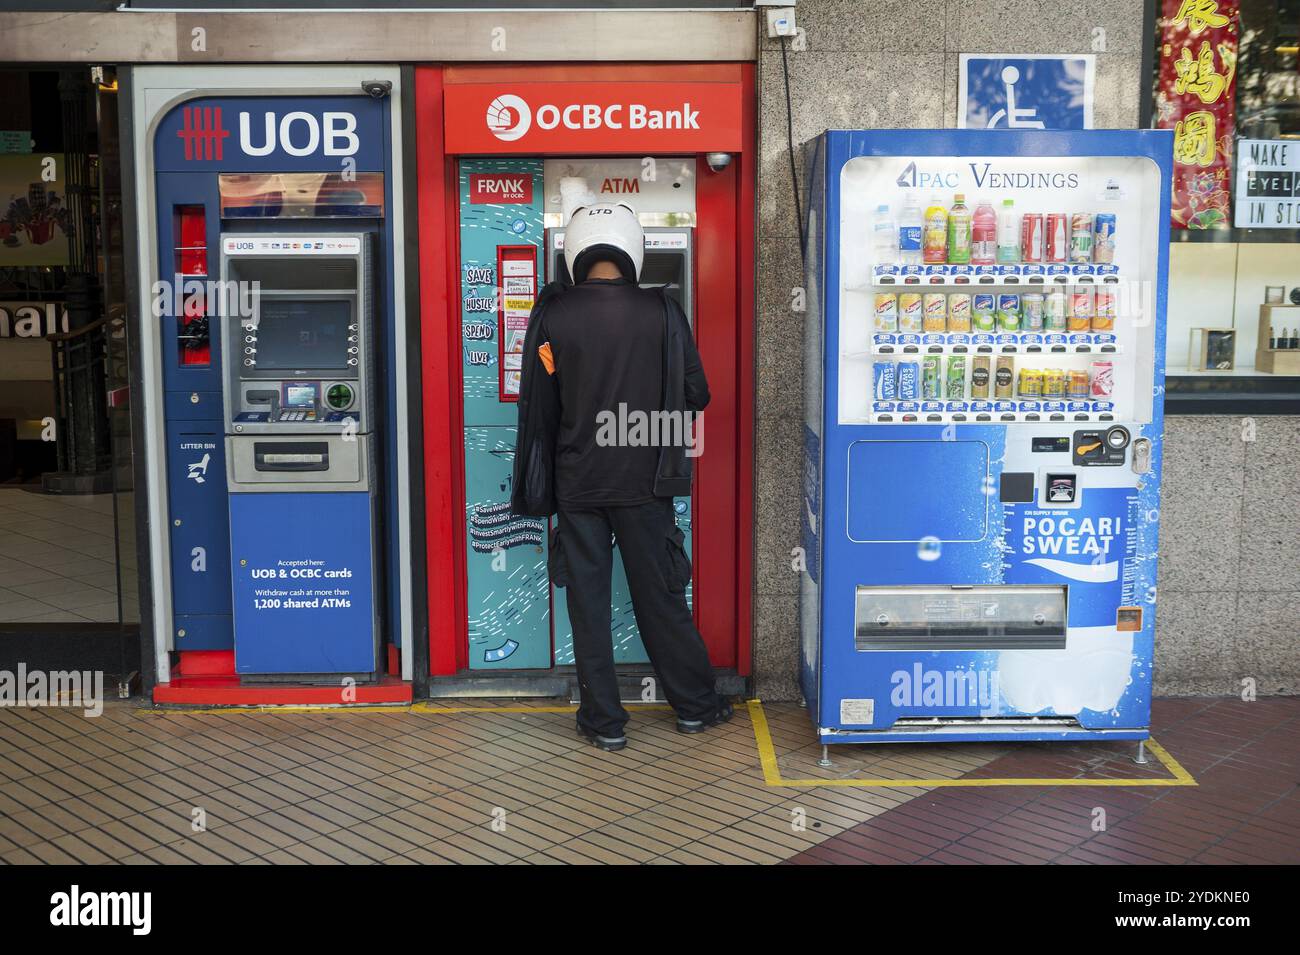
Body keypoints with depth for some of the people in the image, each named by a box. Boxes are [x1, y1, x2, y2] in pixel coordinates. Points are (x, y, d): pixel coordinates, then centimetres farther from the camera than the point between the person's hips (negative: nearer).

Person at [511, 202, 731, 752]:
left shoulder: (552, 316, -6)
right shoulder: (661, 312, -7)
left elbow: (537, 407, -1)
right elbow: (696, 395, -2)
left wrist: (539, 487, 10)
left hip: (577, 483, 0)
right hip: (644, 481, 0)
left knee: (588, 601, 9)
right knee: (660, 596, 12)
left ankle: (604, 722, 16)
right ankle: (695, 706, 24)